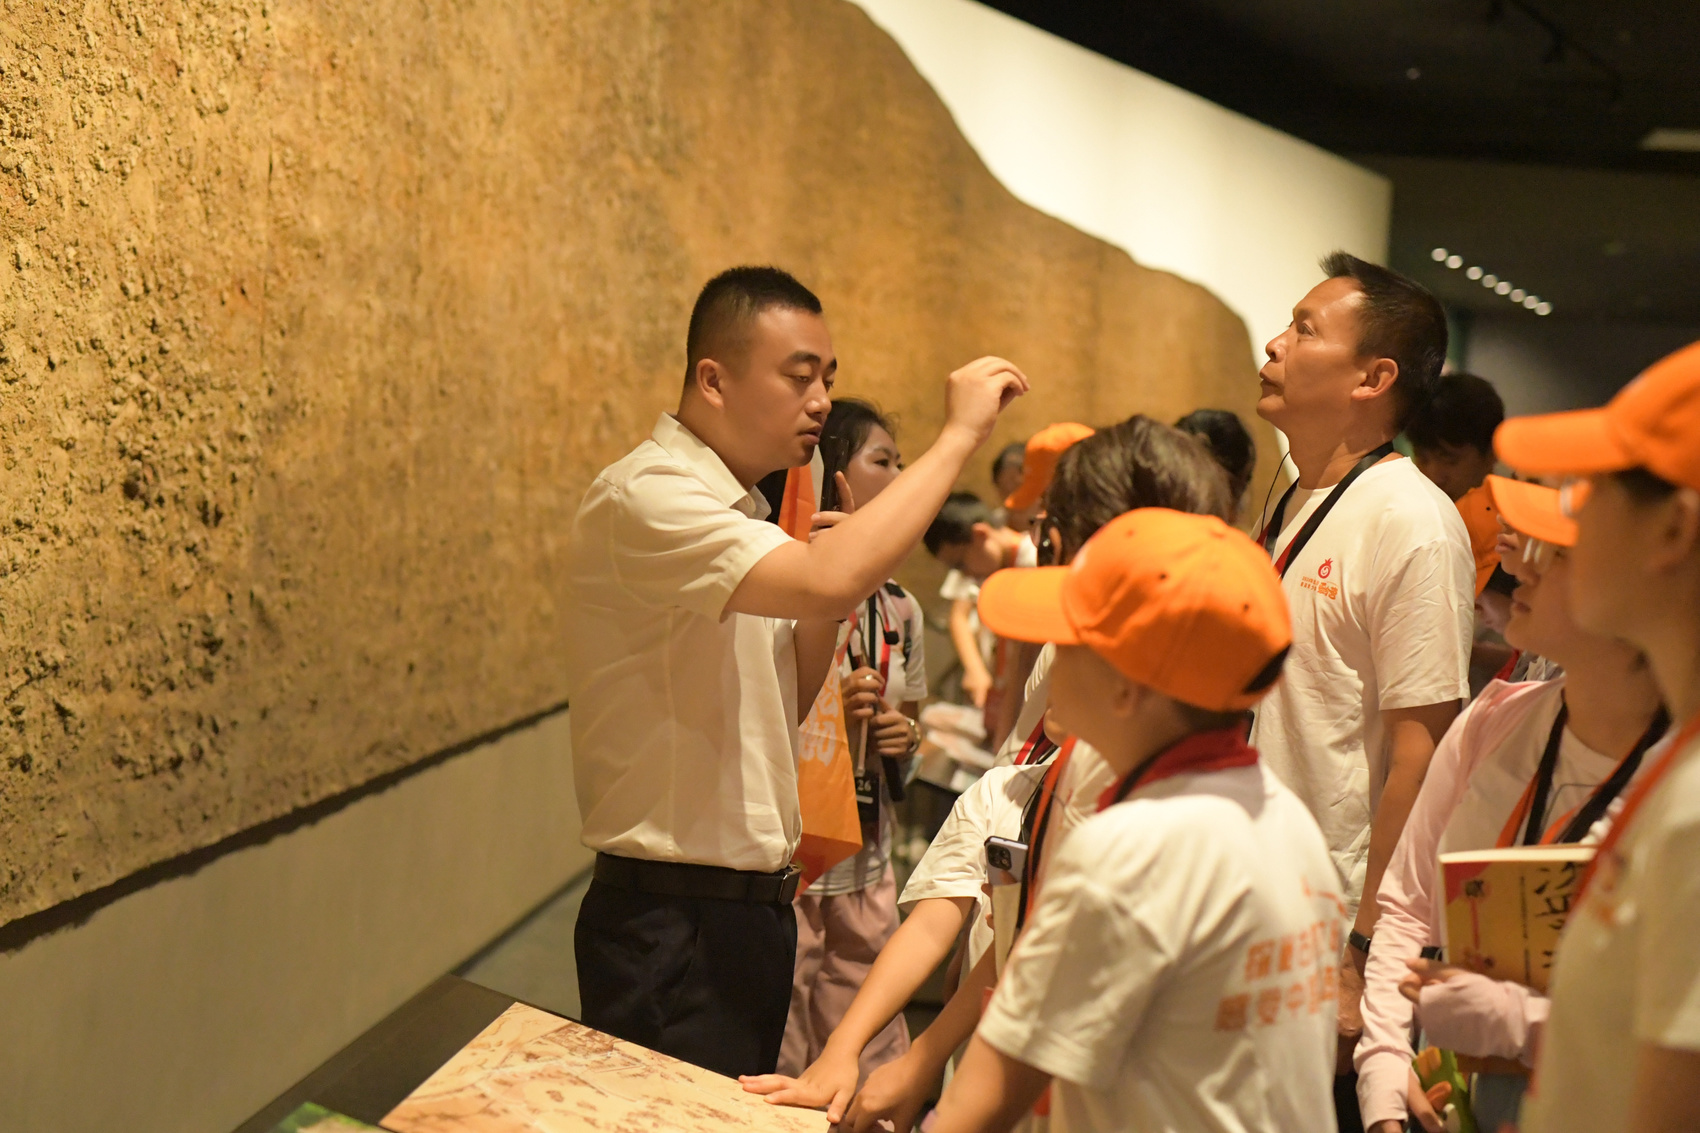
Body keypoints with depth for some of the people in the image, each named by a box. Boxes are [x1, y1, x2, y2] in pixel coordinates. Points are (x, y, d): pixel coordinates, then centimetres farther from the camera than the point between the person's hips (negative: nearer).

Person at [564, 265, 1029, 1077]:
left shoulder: (737, 513, 13)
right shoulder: (644, 497, -18)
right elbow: (827, 581, -34)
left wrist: (824, 616, -3)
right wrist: (959, 434, -24)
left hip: (748, 908, 9)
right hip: (671, 921, -9)